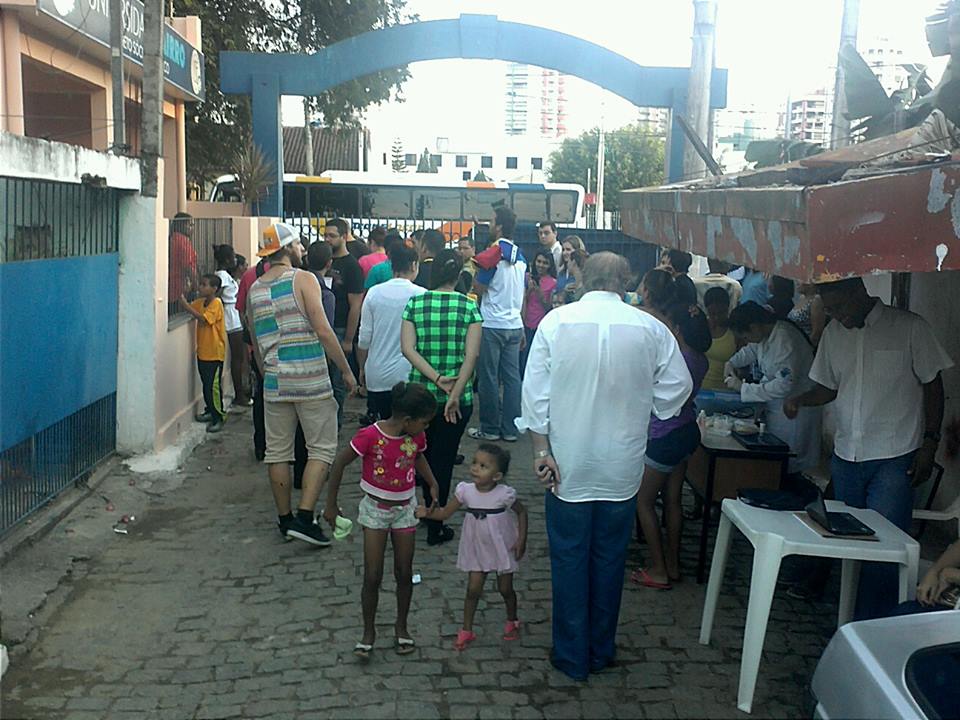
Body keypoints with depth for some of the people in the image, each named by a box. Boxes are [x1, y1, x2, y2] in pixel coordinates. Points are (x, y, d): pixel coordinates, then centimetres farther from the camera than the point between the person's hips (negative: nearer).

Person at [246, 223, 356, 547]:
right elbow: (323, 331, -14)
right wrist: (346, 370, -6)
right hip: (311, 380, -5)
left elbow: (256, 343, 17)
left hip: (275, 382, 6)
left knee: (278, 452, 12)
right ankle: (304, 517, -5)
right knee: (321, 449, 3)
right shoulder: (303, 279, -7)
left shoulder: (254, 289, 10)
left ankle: (285, 519, 21)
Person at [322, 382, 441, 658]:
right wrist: (331, 505, -9)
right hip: (375, 509, -4)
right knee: (372, 576, -1)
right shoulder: (370, 436, -25)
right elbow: (339, 464, -15)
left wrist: (432, 484, 2)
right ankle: (369, 631, 18)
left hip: (405, 508, 4)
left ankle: (401, 626, 29)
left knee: (404, 573, 10)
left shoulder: (417, 437, -10)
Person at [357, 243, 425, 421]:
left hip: (377, 376, 3)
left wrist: (362, 368, 17)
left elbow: (364, 339, 3)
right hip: (408, 375, -3)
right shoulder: (421, 295, -9)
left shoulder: (374, 293, -1)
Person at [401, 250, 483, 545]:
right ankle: (435, 527, 12)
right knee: (444, 459, 7)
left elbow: (408, 348, -9)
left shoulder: (414, 304, -1)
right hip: (458, 398, -2)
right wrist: (455, 394, -15)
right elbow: (471, 355, -13)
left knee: (425, 455, 21)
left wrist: (436, 378, -12)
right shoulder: (469, 307, -5)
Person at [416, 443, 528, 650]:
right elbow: (445, 512, -9)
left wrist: (521, 540, -9)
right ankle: (466, 630, 19)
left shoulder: (504, 494, -20)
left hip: (503, 548, -2)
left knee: (505, 588, 12)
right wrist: (427, 512, -27)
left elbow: (521, 512, -4)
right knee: (473, 589, 2)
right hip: (477, 548, 2)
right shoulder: (465, 491, -14)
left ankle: (512, 621, 39)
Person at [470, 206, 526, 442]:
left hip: (493, 325, -6)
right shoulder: (520, 255, 10)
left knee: (489, 377, 2)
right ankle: (510, 429, 10)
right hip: (514, 324, 7)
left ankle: (490, 428, 8)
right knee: (512, 377, 7)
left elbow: (480, 287, -9)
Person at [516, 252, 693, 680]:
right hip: (623, 466, 1)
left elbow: (535, 391, -9)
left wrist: (541, 449, -3)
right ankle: (602, 651, 29)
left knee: (569, 558, 10)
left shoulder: (556, 321, -8)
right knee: (610, 557, 15)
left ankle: (572, 657, 21)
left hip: (569, 464, -1)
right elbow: (678, 388, 1)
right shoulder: (650, 328, -6)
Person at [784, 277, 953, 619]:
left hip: (894, 458, -5)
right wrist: (799, 400, -5)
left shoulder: (909, 327, -7)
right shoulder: (833, 333, 7)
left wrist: (930, 443, -6)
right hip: (845, 455, 5)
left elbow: (932, 385, -2)